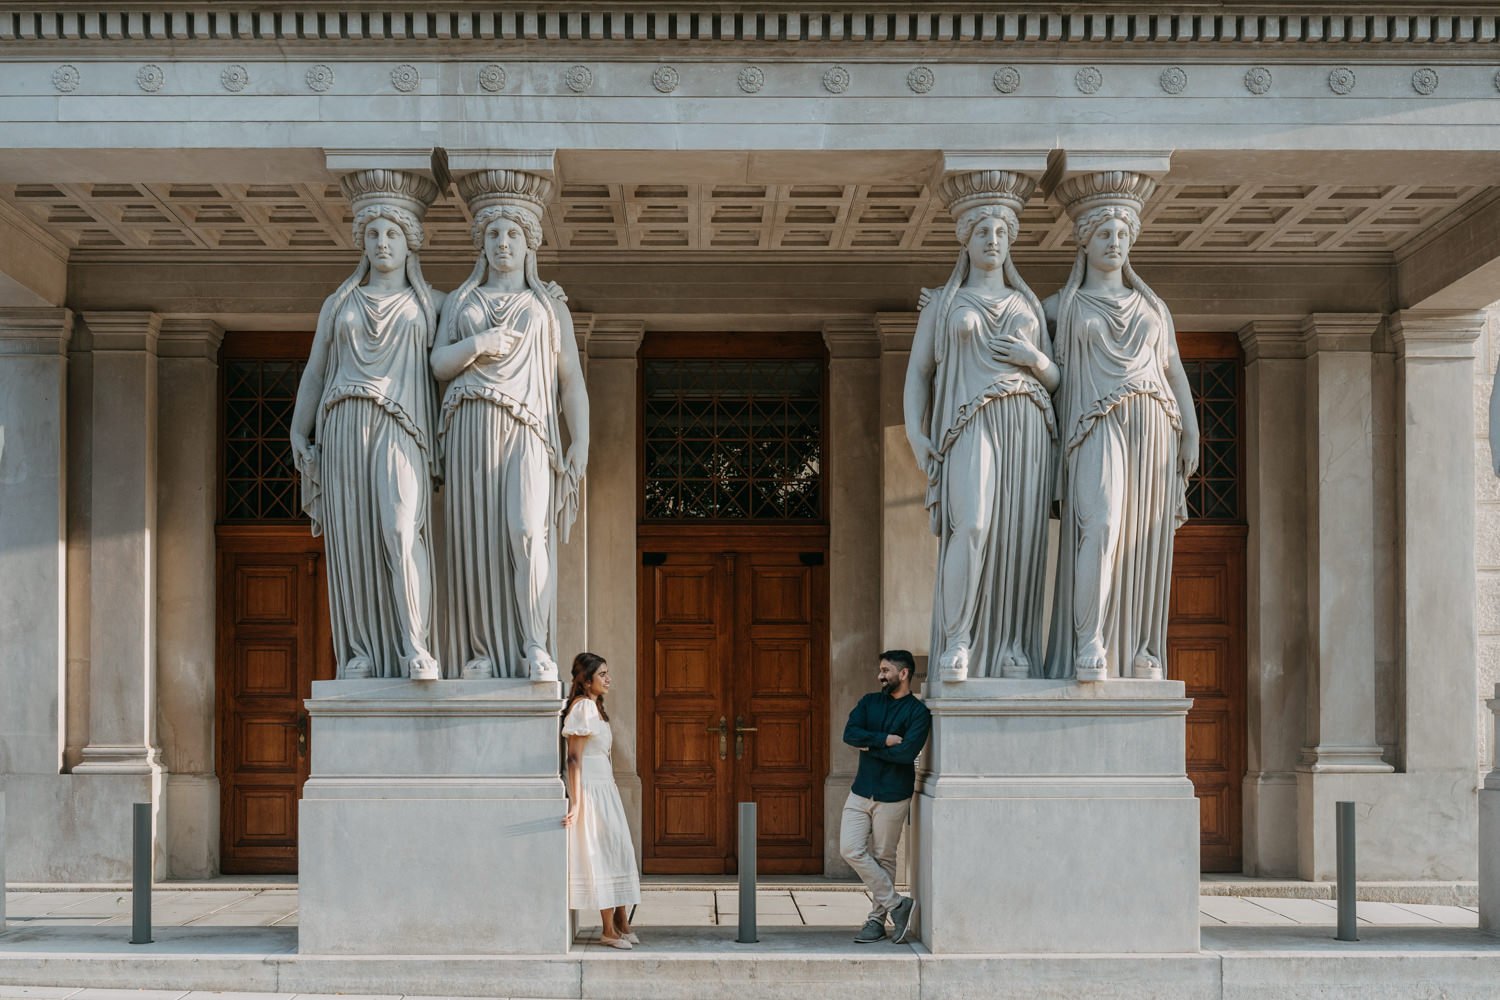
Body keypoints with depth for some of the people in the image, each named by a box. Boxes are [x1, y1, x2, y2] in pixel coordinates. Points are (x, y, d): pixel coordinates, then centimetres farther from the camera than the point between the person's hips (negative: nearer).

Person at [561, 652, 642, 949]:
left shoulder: (595, 707, 15)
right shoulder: (582, 707, -13)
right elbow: (574, 758, -18)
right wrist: (575, 802, -22)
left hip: (606, 790, 9)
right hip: (590, 790, -9)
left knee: (619, 854, 10)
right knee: (601, 855, -5)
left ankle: (621, 924, 18)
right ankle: (608, 930, 0)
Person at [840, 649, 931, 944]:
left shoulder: (918, 712, -5)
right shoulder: (869, 702, 11)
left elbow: (907, 753, -20)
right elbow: (849, 733, -5)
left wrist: (870, 746, -10)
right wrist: (885, 739, -16)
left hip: (893, 795, -5)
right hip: (861, 791, 5)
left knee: (883, 858, 2)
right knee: (851, 850, -5)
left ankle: (877, 919, 15)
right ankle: (897, 904, 3)